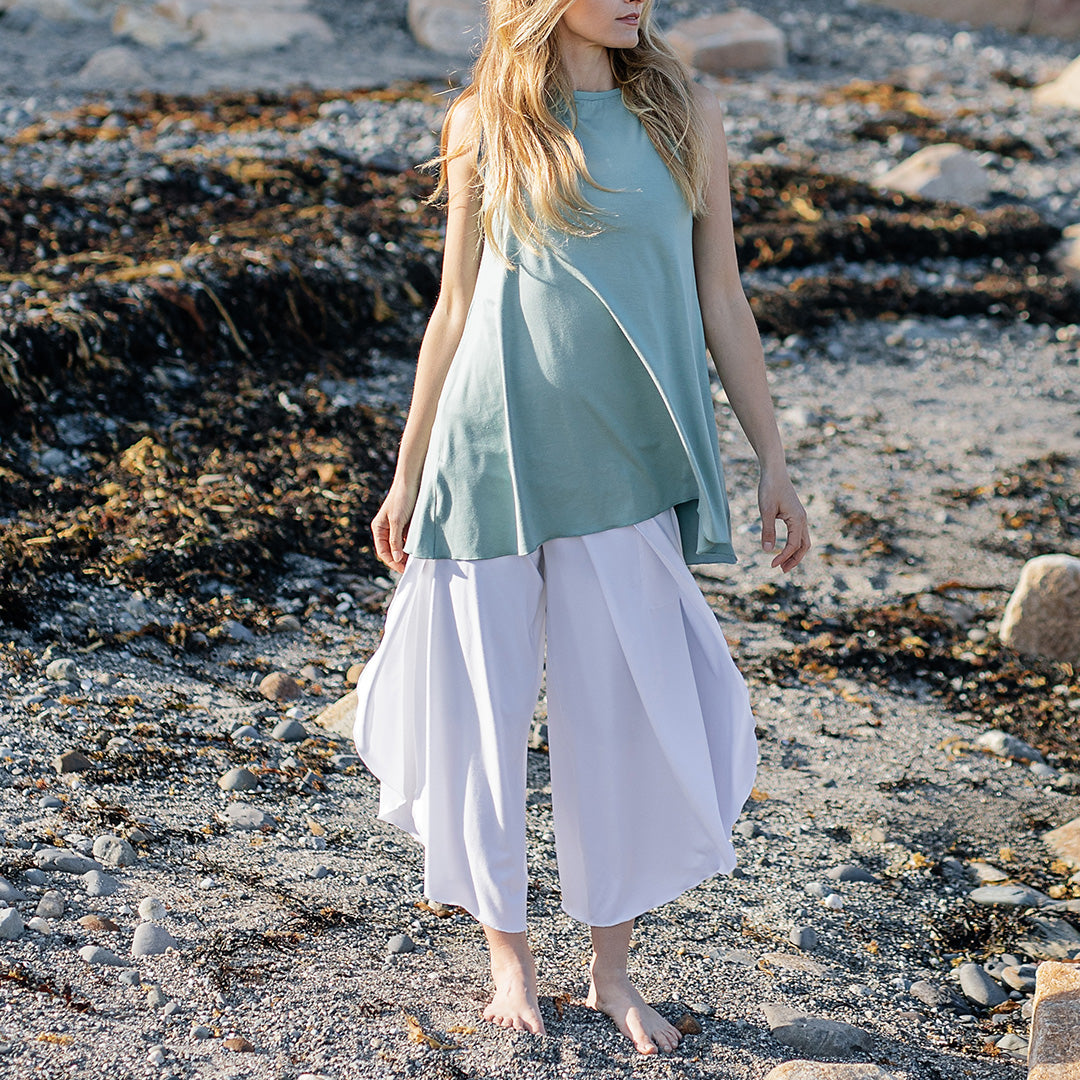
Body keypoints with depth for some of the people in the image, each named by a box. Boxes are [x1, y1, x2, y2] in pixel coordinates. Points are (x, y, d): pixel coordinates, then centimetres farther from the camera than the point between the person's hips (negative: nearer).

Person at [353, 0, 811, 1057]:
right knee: (480, 711, 7)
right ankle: (508, 949, 27)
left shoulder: (686, 116, 2)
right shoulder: (483, 125, 0)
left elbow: (721, 299, 6)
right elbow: (455, 310, 6)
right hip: (493, 460, -1)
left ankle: (611, 967, 24)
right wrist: (407, 474, 9)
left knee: (627, 722, 5)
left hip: (628, 474, 1)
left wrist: (772, 460, 6)